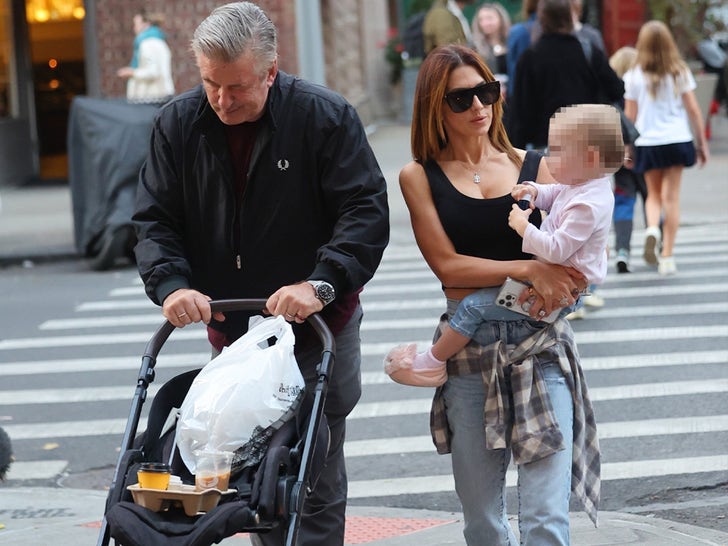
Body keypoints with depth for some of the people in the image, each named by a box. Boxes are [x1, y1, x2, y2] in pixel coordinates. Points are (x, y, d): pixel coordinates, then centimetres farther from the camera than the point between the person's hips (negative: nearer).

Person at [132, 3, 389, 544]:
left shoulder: (326, 117, -11)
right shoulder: (178, 124, 0)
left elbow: (366, 213, -14)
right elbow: (155, 220, 2)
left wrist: (321, 284, -27)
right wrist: (172, 284, -17)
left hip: (317, 329, -3)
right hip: (230, 332, 4)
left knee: (315, 478, -2)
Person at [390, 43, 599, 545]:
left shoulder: (532, 166, 9)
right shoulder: (420, 177, 5)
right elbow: (446, 264, -6)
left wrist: (555, 287, -13)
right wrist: (529, 269, -16)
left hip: (541, 339, 0)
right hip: (469, 347, 0)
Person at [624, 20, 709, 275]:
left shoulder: (634, 76, -2)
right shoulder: (680, 72, -1)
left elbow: (630, 116, 0)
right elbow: (693, 110, 1)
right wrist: (702, 143, 9)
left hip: (647, 142, 0)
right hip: (677, 139, 0)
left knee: (654, 194, 16)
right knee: (671, 196, 3)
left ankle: (652, 228, -14)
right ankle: (667, 256, 1)